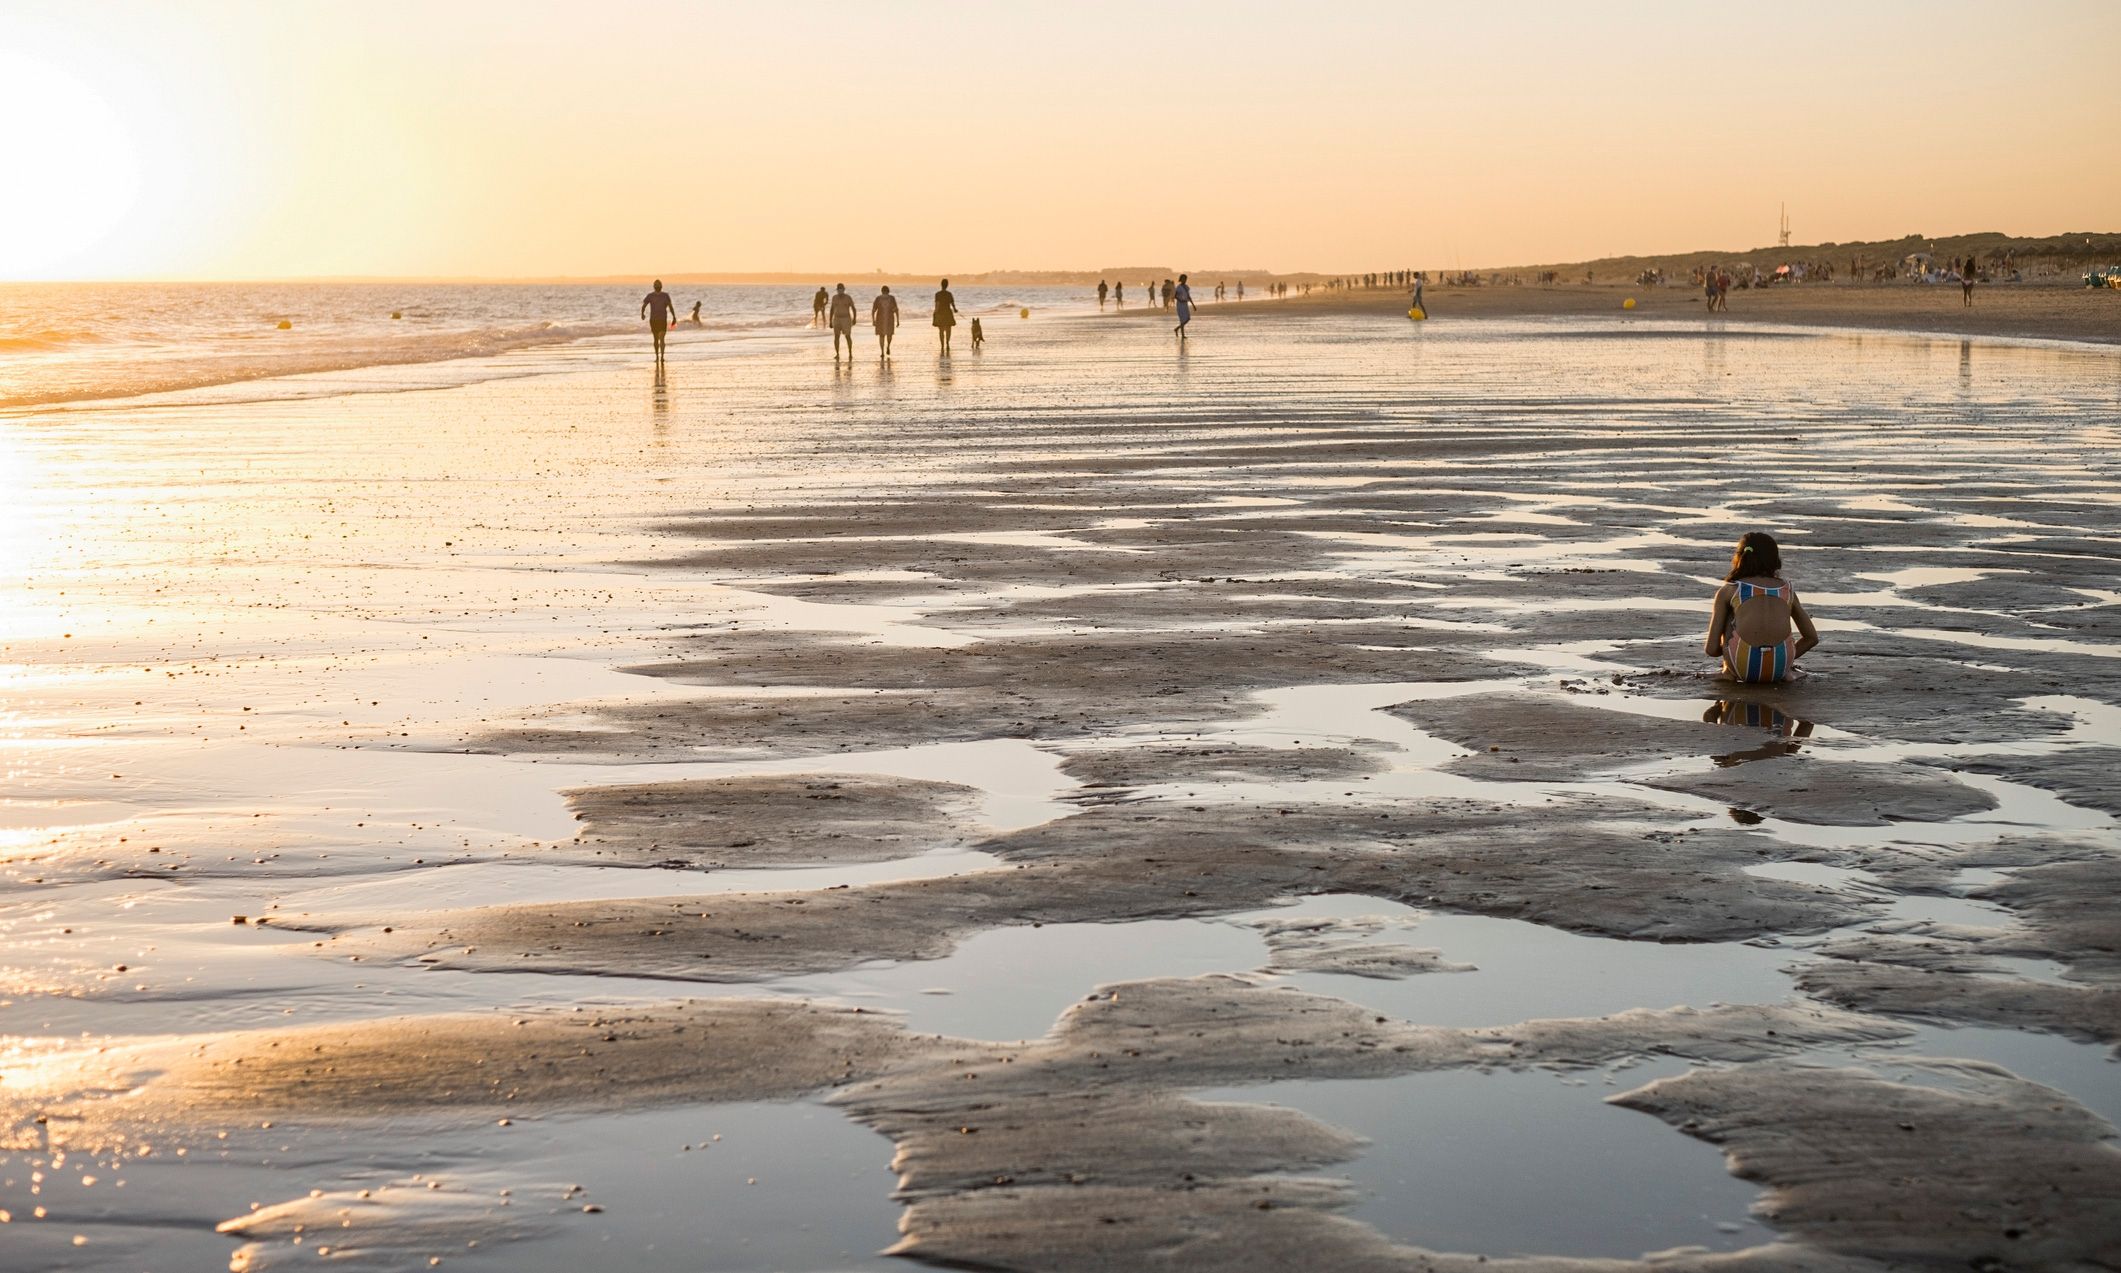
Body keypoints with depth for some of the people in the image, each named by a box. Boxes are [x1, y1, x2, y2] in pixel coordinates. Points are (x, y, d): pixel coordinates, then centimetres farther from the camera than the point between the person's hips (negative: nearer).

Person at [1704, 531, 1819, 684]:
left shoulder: (1727, 591, 13)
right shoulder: (1787, 590, 20)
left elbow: (1711, 649, 11)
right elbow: (1812, 638, 26)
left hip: (1744, 668, -3)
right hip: (1780, 669, 3)